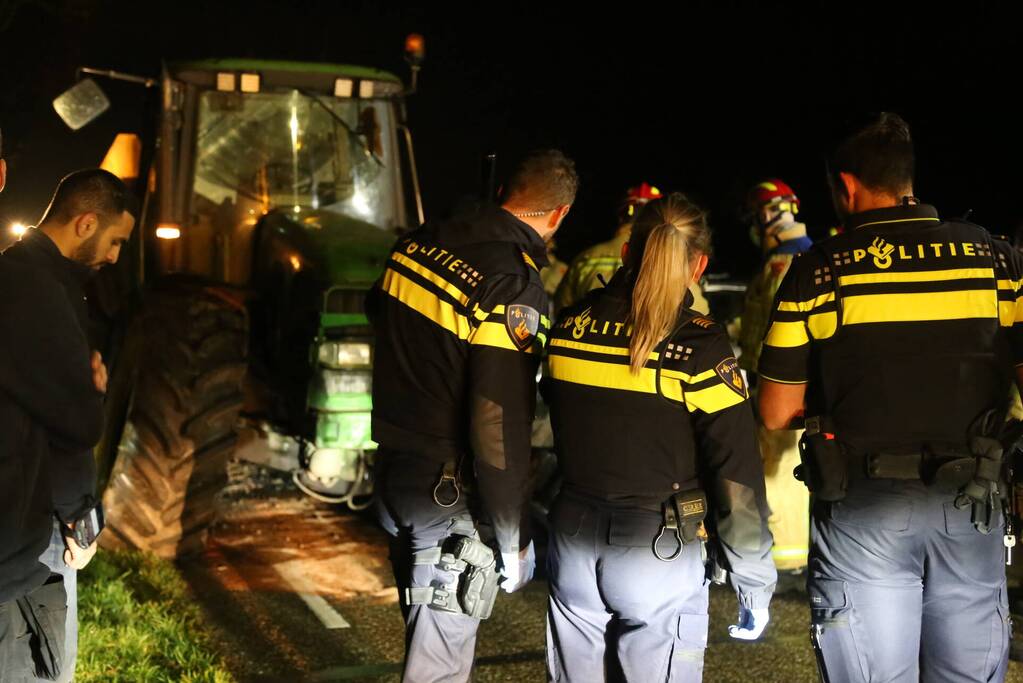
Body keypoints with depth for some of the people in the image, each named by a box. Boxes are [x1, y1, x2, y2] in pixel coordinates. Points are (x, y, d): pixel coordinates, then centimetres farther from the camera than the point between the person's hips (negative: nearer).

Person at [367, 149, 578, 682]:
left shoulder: (420, 242, 0)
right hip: (450, 495, -7)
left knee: (423, 628, 25)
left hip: (393, 470, 8)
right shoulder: (516, 287, -23)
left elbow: (376, 310, 21)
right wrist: (515, 540, -13)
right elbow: (500, 431, -24)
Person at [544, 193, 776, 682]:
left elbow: (543, 437, 7)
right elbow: (737, 478, -12)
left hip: (574, 547, 5)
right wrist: (755, 585, -2)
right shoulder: (698, 347, -14)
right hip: (656, 555, -4)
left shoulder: (569, 327, -1)